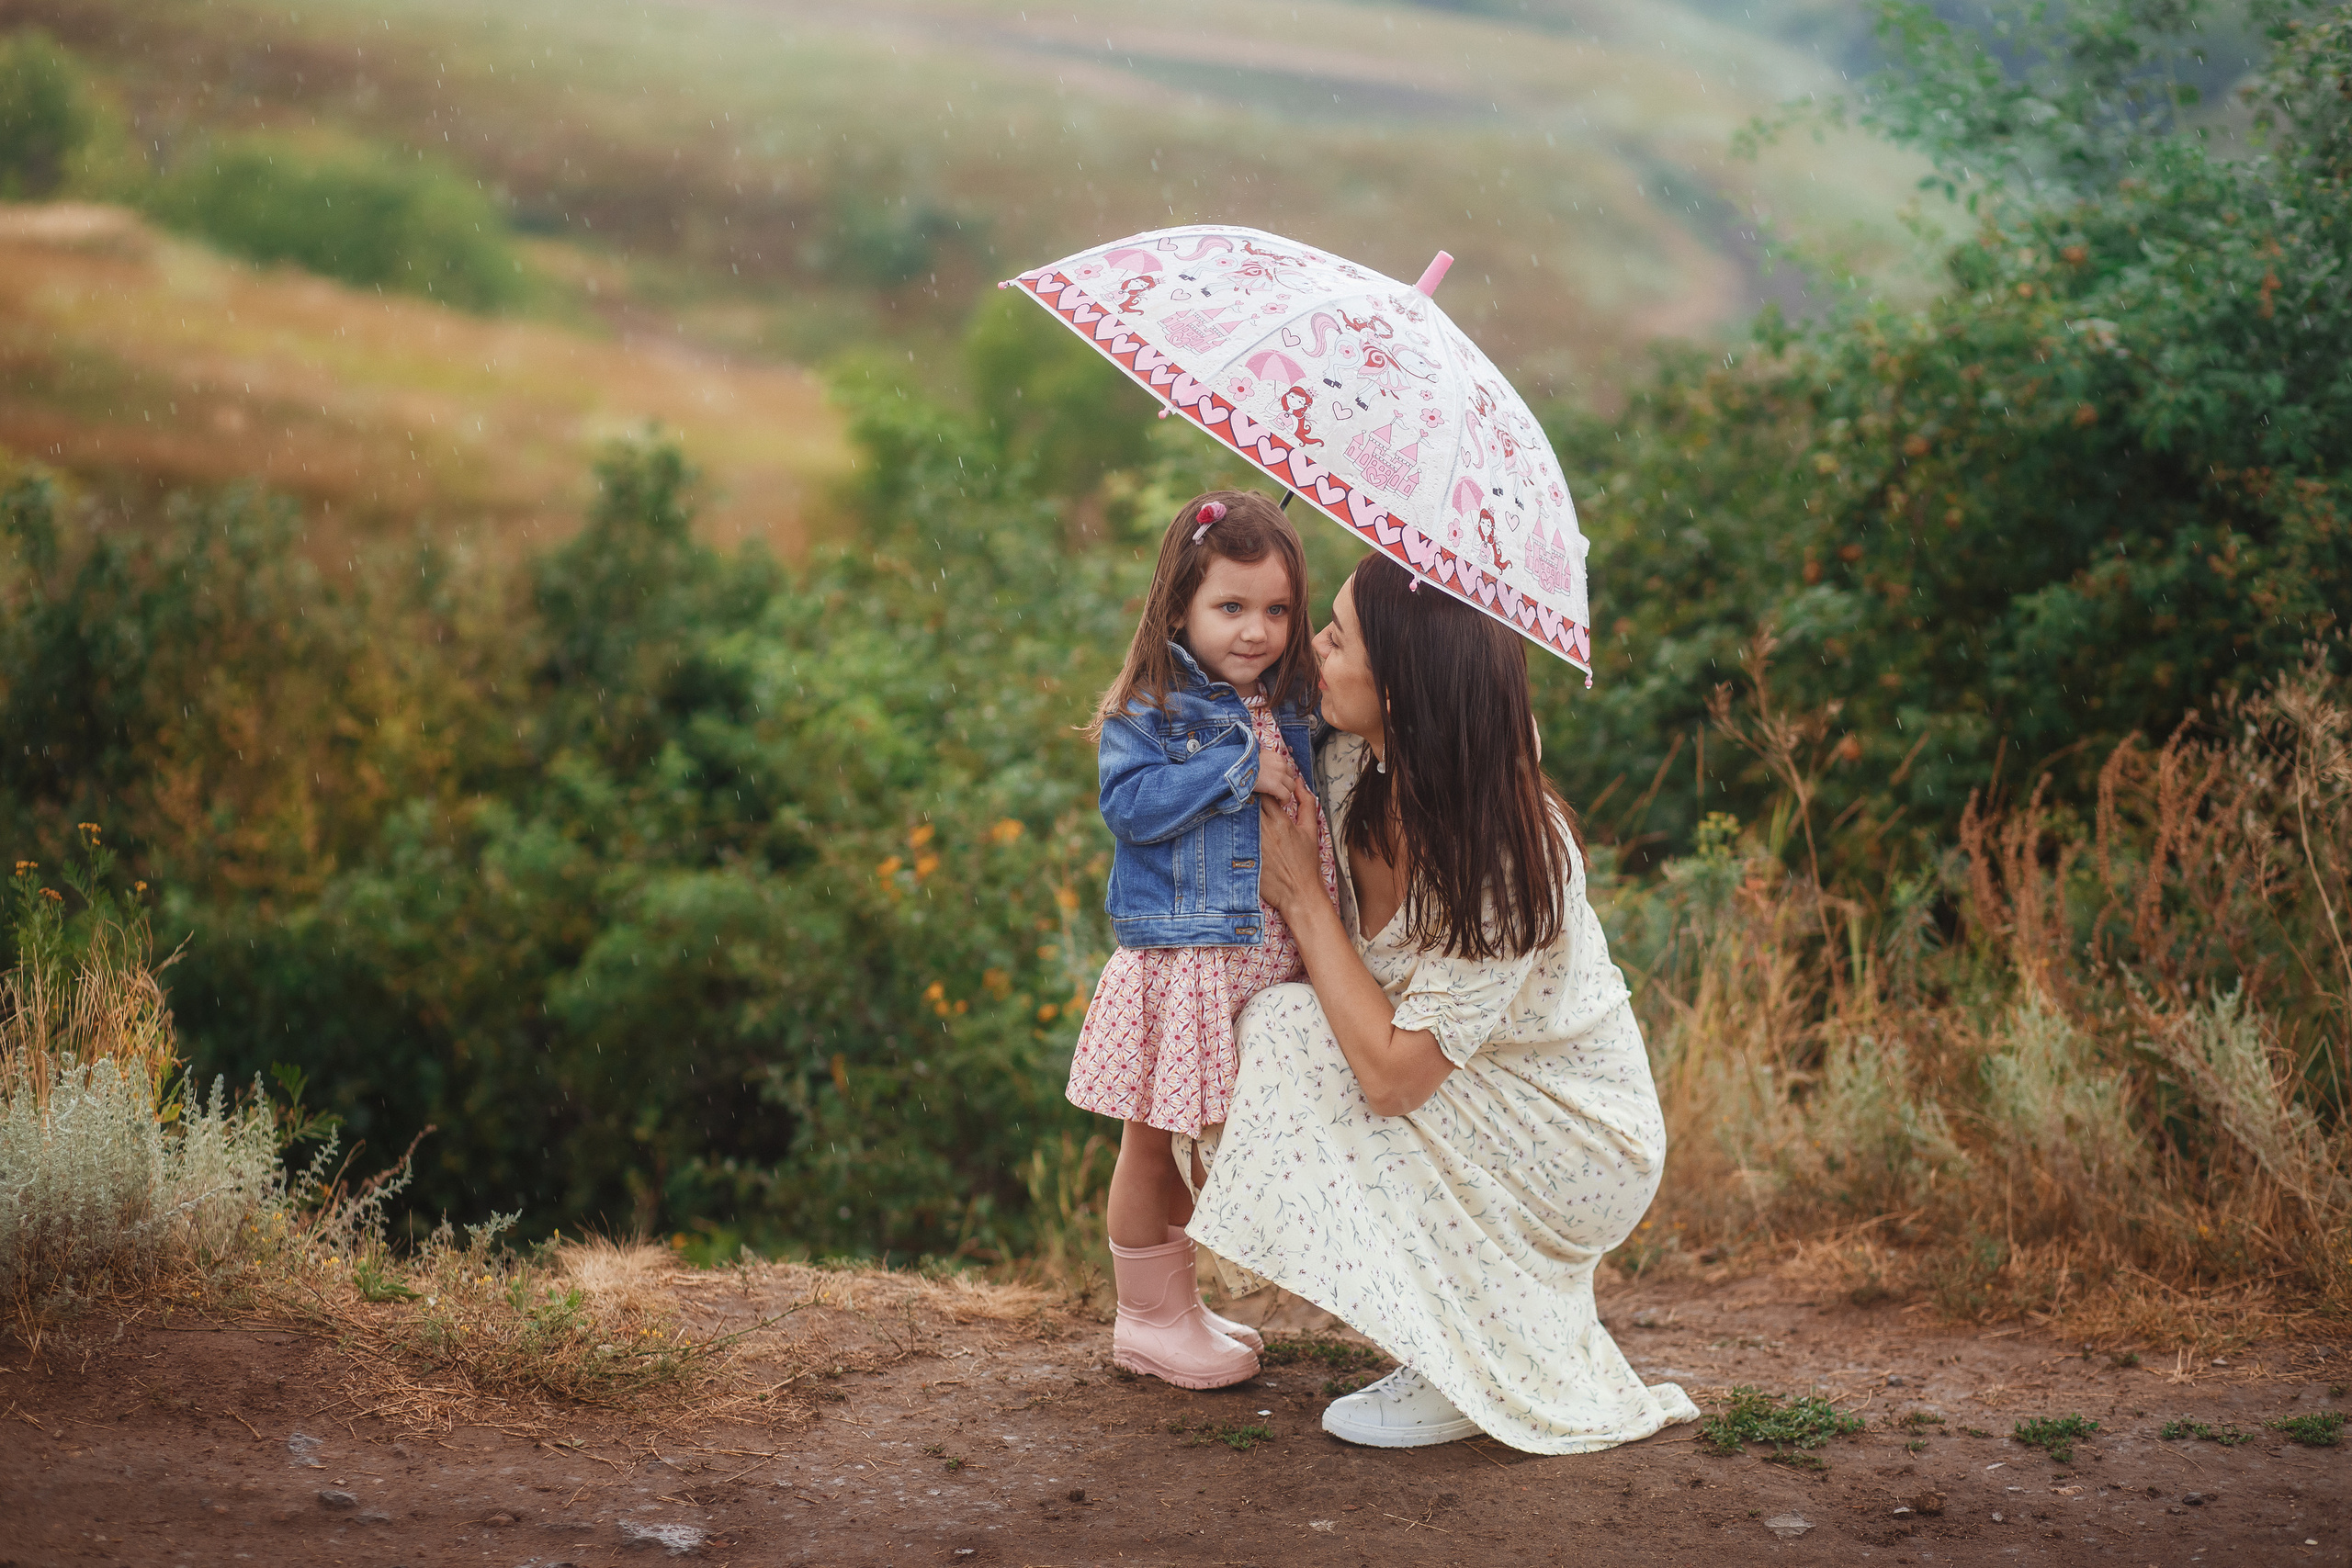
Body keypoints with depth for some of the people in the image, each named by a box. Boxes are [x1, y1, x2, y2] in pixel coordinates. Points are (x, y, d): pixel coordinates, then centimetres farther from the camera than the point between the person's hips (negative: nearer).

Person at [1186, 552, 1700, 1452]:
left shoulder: (1509, 861, -31)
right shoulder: (1354, 768, -10)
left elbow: (1390, 1074, -31)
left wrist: (1301, 893, -23)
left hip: (1582, 1150, -8)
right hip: (1488, 1118, 8)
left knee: (1288, 1034, -22)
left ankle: (1469, 1376, -10)